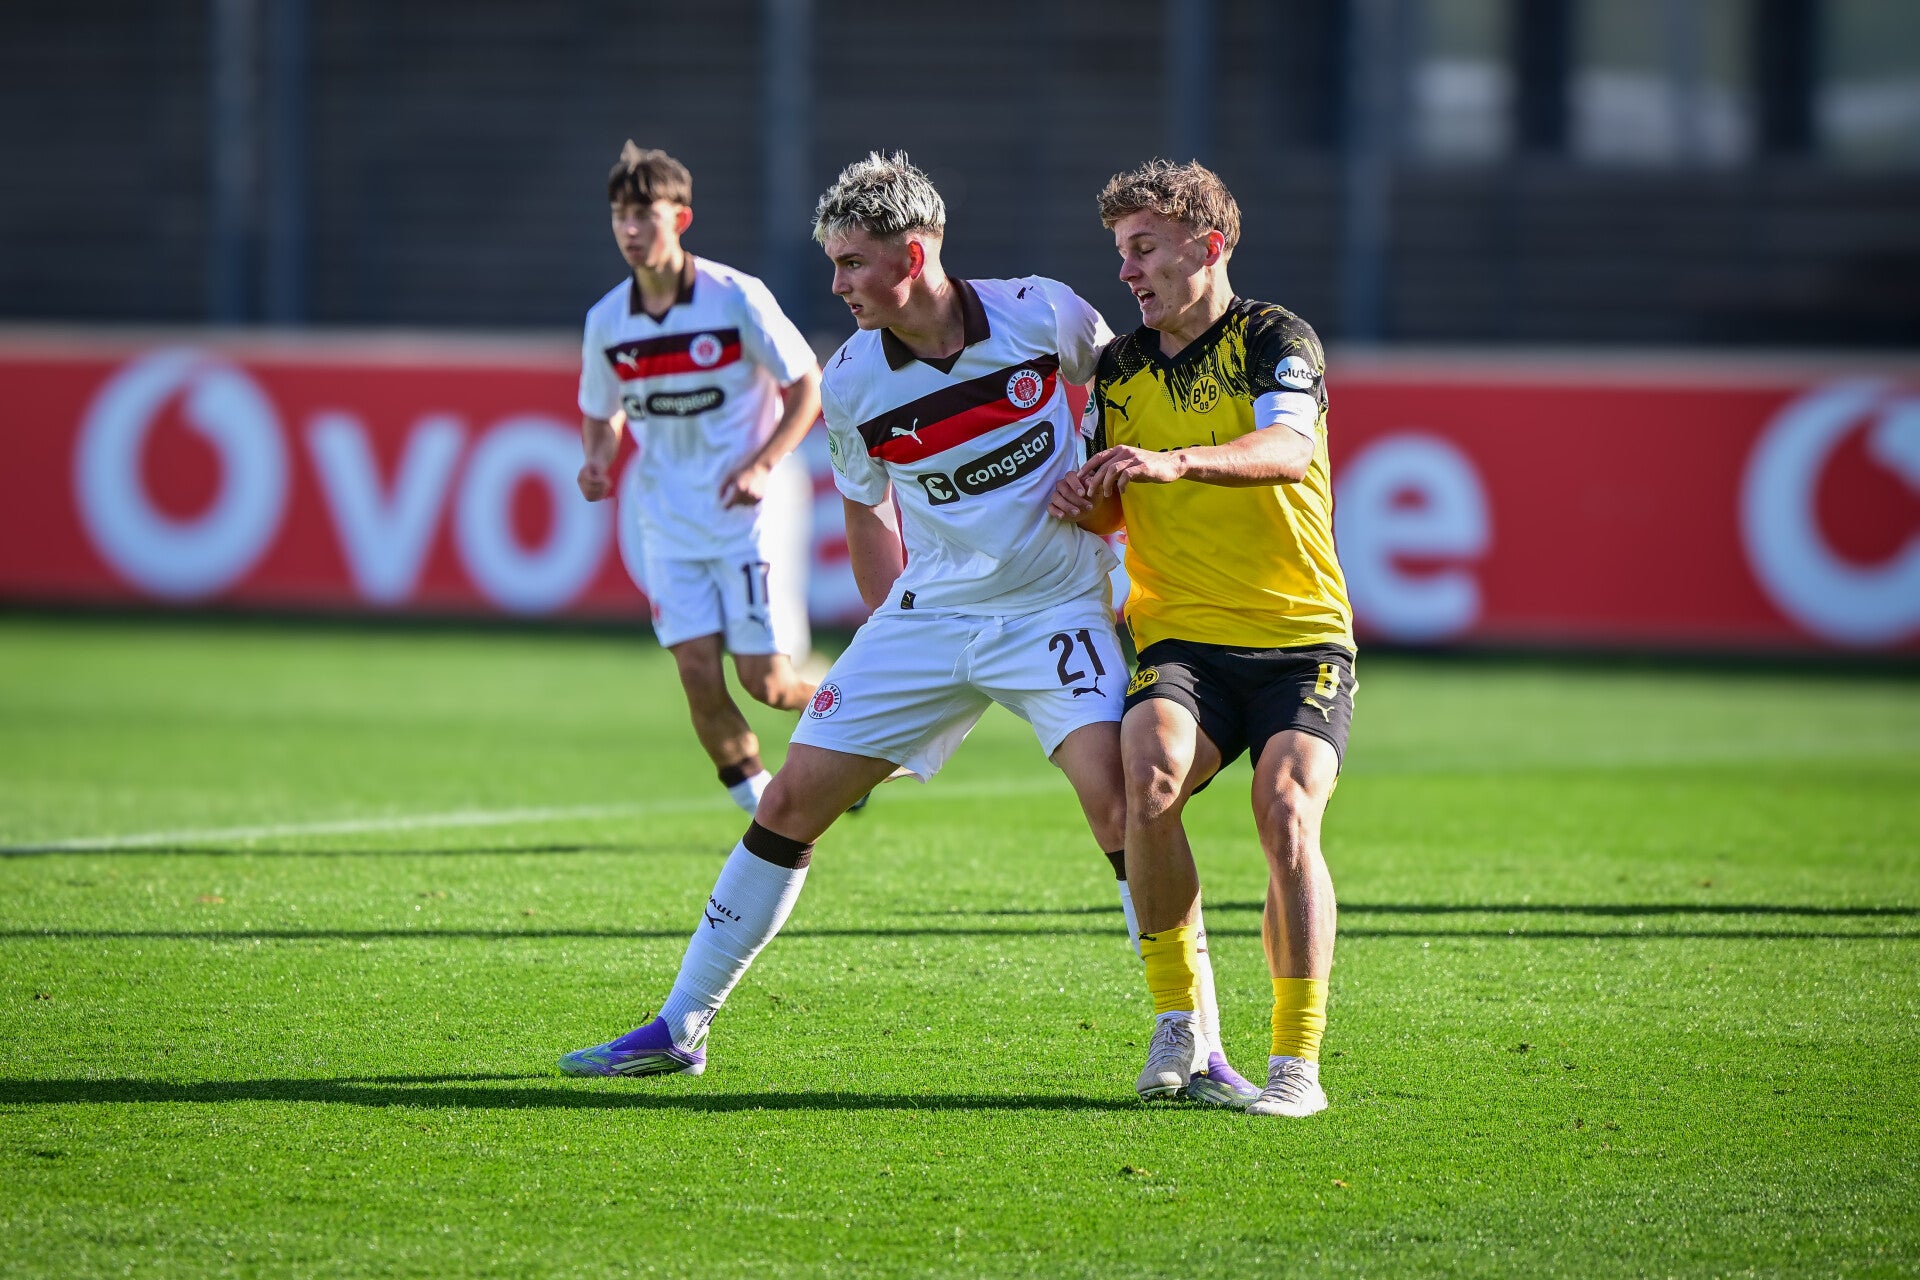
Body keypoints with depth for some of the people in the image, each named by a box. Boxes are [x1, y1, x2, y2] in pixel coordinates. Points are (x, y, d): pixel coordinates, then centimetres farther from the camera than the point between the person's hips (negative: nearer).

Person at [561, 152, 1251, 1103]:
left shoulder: (1043, 314, -14)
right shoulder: (850, 383, -7)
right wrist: (893, 637, 11)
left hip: (1056, 611, -2)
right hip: (929, 613, 3)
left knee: (1116, 799, -23)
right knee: (789, 803, -1)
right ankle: (680, 1028, 12)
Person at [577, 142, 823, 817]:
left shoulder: (736, 298, -11)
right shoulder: (606, 322, 1)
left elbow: (808, 387, -4)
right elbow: (600, 413, 17)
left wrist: (761, 465, -16)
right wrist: (598, 462, -6)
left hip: (746, 514, -3)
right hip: (670, 525, 3)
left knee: (765, 681, -6)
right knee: (698, 675, -9)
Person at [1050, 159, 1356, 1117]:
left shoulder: (1273, 339, -5)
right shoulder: (1119, 367, 12)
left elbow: (1288, 449, -26)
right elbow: (1112, 512, 22)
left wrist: (1177, 461, -43)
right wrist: (1085, 504, -3)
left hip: (1300, 640, -3)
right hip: (1180, 638, 3)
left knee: (1285, 811, -25)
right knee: (1150, 777, -28)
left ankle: (1297, 1061, -14)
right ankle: (1177, 1020, -15)